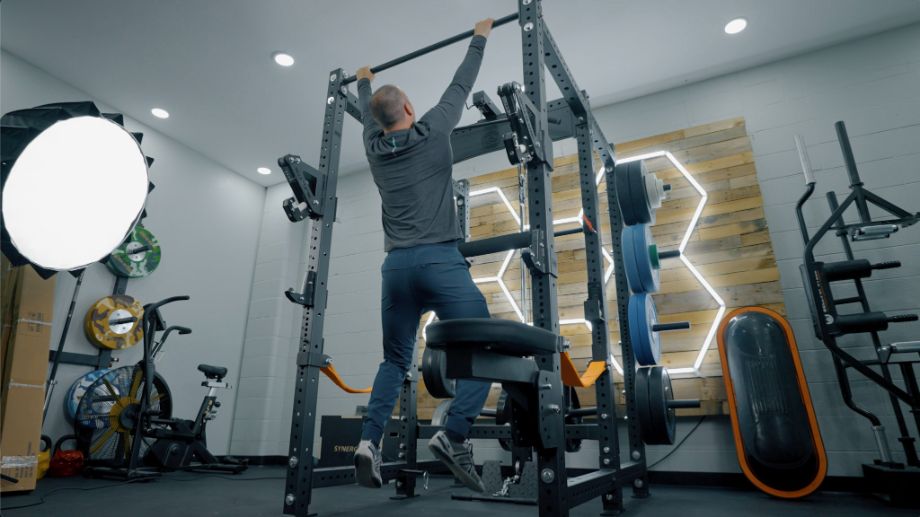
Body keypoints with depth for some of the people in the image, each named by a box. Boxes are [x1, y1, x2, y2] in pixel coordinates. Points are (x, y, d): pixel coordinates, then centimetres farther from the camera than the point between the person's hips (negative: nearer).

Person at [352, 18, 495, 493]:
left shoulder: (374, 147, 15)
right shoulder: (432, 131, 5)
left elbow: (367, 114, 37)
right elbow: (461, 85, 17)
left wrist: (363, 83, 57)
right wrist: (479, 39, 32)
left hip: (397, 265, 5)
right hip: (440, 261, -5)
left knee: (395, 361, 15)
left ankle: (370, 440, 1)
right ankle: (454, 434, -16)